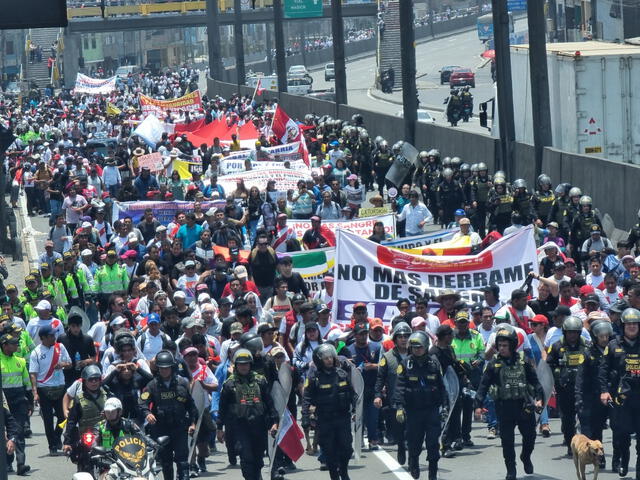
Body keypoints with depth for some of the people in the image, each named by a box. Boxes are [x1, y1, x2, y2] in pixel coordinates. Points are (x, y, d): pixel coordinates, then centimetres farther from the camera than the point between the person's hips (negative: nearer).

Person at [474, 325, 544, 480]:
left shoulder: (523, 362, 3)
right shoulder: (494, 364, -1)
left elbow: (534, 381, 9)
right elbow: (484, 385, 0)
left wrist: (539, 398, -2)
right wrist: (478, 404, -7)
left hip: (524, 405, 1)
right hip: (504, 407, -1)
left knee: (530, 435, 8)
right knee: (507, 440, 0)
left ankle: (526, 457, 38)